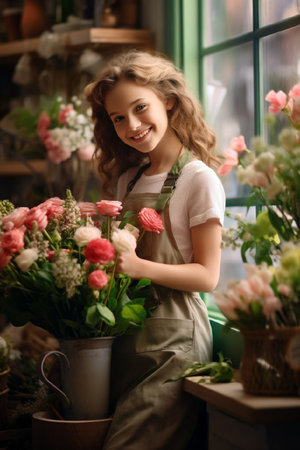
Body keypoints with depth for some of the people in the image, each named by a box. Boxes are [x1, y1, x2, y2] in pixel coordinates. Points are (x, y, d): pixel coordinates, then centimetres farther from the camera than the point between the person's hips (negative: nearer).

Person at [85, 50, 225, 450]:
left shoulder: (199, 180, -8)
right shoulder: (127, 179, 12)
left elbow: (207, 276, -11)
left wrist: (139, 267, -25)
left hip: (173, 341, -6)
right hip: (125, 333, 7)